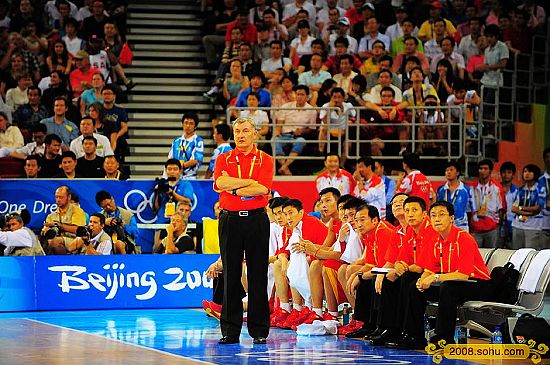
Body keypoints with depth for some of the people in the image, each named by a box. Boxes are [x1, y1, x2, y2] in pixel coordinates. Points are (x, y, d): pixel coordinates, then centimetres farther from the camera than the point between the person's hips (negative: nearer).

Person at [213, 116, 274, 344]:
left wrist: (234, 189, -6)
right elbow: (220, 183, -8)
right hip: (229, 219, 1)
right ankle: (230, 330, 6)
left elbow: (262, 189, -11)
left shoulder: (264, 160, 5)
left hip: (256, 219, -1)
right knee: (230, 275, 2)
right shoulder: (224, 159, 10)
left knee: (258, 274, -1)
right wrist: (250, 182, -7)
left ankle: (259, 330, 4)